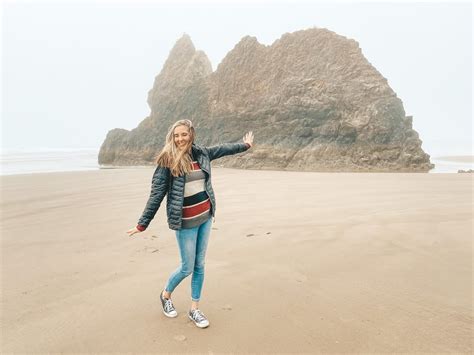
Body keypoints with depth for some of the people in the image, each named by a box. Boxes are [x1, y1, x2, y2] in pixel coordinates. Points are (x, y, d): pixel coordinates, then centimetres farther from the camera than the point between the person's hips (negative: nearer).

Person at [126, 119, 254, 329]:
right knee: (187, 268, 6)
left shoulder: (201, 153, 3)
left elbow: (222, 149, 21)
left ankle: (194, 309, 29)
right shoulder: (167, 161, -11)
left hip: (205, 216, 5)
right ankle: (166, 295, 36)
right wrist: (142, 224, -10)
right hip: (186, 221, -5)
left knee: (200, 265, 12)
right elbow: (156, 195, -10)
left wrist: (245, 145, 34)